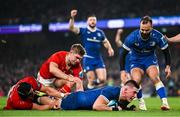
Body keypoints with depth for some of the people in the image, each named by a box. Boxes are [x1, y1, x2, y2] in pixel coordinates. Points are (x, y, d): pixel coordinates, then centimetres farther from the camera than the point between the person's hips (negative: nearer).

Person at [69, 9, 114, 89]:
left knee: (102, 79, -7)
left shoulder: (100, 32, 11)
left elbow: (105, 42, 27)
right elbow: (71, 28, -12)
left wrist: (109, 48, 7)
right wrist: (72, 17, -27)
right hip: (88, 59, -3)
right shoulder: (83, 31, 1)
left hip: (98, 59, 3)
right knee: (91, 81, -7)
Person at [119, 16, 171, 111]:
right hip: (136, 60, 0)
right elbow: (123, 54, -12)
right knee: (136, 80, -25)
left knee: (155, 78, -26)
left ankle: (165, 102, -28)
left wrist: (168, 66, -11)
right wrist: (122, 70, -17)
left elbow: (166, 52, -3)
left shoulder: (157, 36, -21)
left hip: (150, 59, 0)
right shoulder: (132, 37, -24)